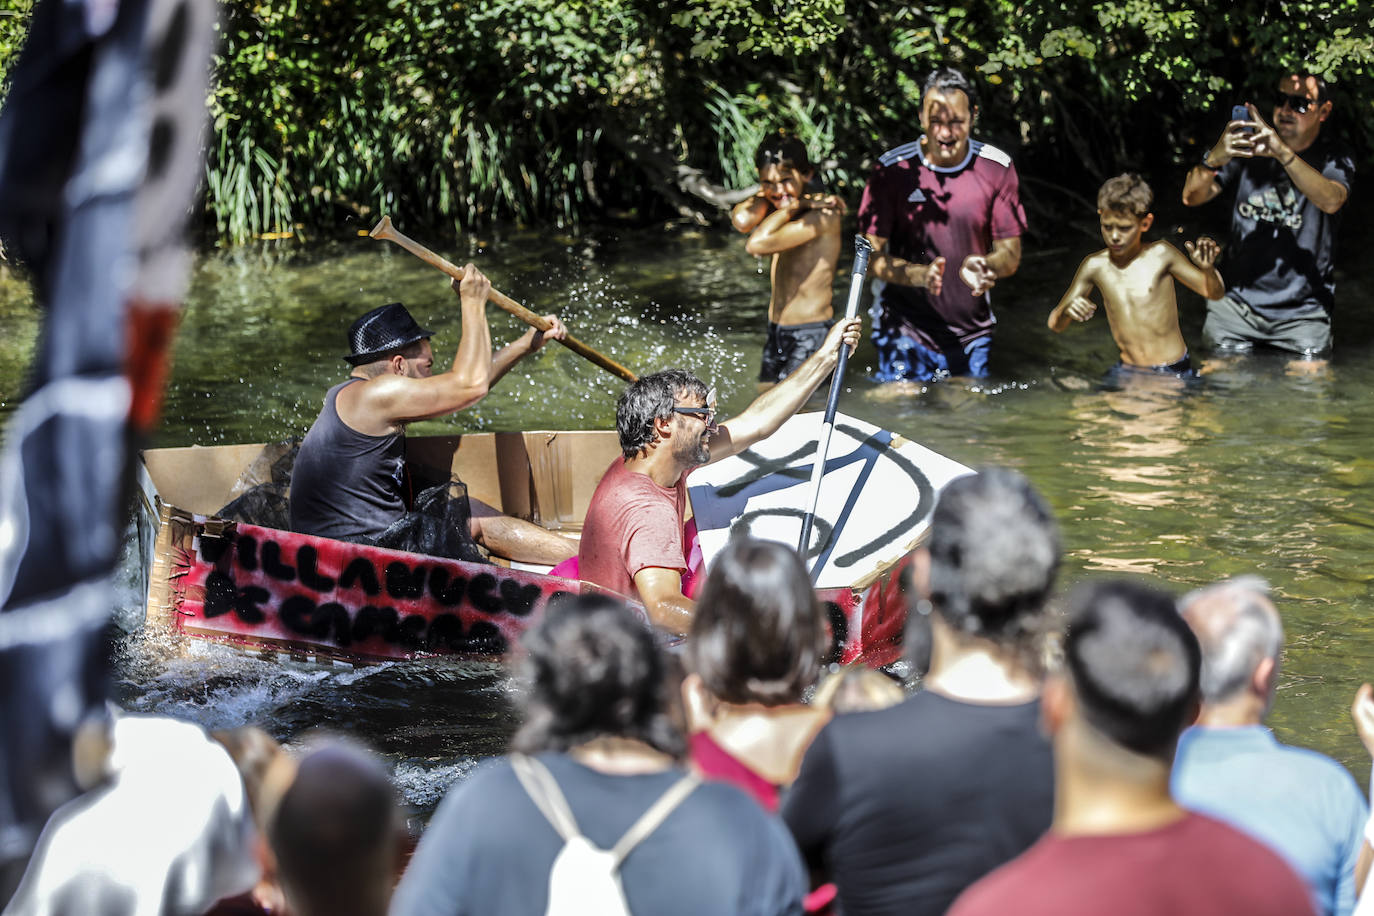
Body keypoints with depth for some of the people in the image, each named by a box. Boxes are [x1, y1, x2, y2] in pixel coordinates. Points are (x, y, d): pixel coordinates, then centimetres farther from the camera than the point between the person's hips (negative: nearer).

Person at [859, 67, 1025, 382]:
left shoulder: (997, 167, -1)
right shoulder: (893, 170, -7)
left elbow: (1011, 254, 2)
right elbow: (871, 257, -8)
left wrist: (985, 266, -22)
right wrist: (920, 275, -27)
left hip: (972, 334, 2)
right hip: (905, 331, -2)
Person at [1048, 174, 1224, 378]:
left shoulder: (1160, 255, -5)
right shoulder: (1095, 266, 2)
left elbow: (1214, 292, 3)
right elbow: (1056, 326, 7)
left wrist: (1208, 269, -20)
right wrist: (1066, 311, -17)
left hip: (1174, 374, -3)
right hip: (1127, 372, 3)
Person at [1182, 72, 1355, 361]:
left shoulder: (1334, 160, 0)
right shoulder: (1248, 147, 5)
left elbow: (1331, 201, -24)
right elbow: (1192, 197, -6)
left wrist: (1284, 154, -38)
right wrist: (1214, 159, -29)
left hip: (1302, 312, -2)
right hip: (1238, 303, 2)